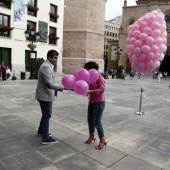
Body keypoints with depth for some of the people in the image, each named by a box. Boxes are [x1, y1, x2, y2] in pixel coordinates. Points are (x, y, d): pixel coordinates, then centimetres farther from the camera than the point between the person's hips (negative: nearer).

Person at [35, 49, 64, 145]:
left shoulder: (49, 66, 12)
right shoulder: (46, 67, -22)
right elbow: (49, 84, -30)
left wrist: (56, 90, 12)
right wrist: (62, 88, -31)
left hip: (47, 94, 10)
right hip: (45, 95, -10)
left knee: (46, 114, 21)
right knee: (47, 115, -3)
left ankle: (41, 131, 37)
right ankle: (46, 138, 7)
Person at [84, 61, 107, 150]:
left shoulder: (99, 77, -16)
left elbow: (101, 89, -25)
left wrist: (90, 91, -32)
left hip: (99, 103, -8)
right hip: (91, 102, 8)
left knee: (97, 122, -4)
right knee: (90, 120, 16)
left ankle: (102, 141, 13)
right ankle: (91, 136, 36)